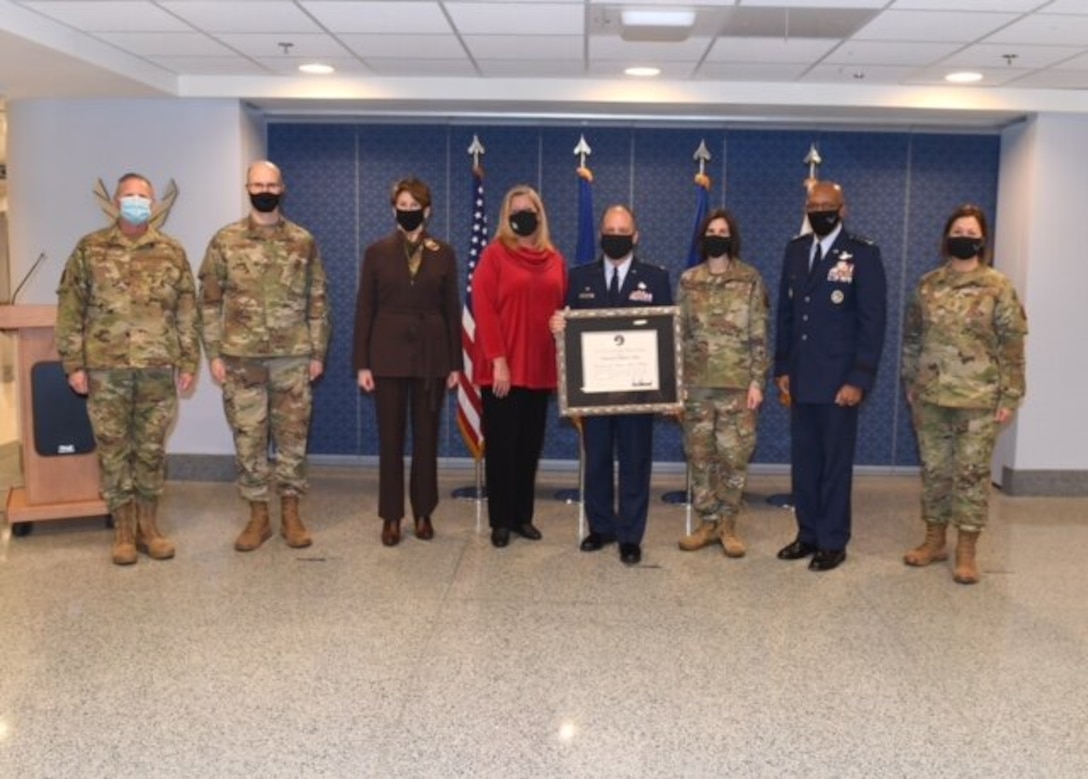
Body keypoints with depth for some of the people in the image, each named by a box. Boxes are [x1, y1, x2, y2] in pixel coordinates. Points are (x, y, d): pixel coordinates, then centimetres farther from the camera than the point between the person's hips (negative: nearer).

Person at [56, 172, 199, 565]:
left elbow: (187, 312, 7)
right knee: (113, 449, 5)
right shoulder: (90, 249, 3)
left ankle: (148, 526, 20)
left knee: (152, 449, 8)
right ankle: (124, 530, 16)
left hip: (158, 368, 1)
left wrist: (188, 361, 2)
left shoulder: (172, 252, 6)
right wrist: (74, 364, -3)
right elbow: (70, 309, 2)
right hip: (105, 368, -1)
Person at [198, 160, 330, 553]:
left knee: (293, 436, 6)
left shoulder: (304, 242, 4)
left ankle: (291, 513, 19)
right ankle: (258, 516, 18)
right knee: (248, 439, 6)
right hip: (241, 358, 0)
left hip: (293, 357, 0)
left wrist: (318, 352, 2)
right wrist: (213, 354, -3)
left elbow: (317, 300, 6)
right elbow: (210, 301, 2)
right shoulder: (225, 241, 1)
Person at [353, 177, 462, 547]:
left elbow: (452, 310, 5)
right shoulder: (377, 252, 3)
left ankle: (423, 513, 19)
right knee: (390, 438, 3)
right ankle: (392, 516, 13)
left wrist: (455, 363, 1)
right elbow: (364, 309, 1)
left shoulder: (443, 254, 5)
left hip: (432, 356, 1)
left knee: (427, 437, 7)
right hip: (389, 355, 0)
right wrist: (362, 363, -4)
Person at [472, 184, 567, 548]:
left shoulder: (555, 259, 11)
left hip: (540, 368, 5)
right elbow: (484, 310, -10)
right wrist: (498, 361, -16)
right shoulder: (494, 254, -3)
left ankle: (523, 516, 22)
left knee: (530, 445, 11)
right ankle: (500, 520, 12)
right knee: (501, 445, 3)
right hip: (502, 368, -4)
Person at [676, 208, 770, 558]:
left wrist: (757, 381, -7)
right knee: (699, 453, 6)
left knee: (734, 454, 1)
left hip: (737, 382, -2)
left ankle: (728, 523, 15)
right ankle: (707, 522, 19)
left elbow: (759, 336, -1)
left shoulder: (750, 279, 0)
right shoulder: (688, 280, 6)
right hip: (697, 382, 2)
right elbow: (678, 333, 8)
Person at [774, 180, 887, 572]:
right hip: (800, 378, 5)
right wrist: (782, 368, 9)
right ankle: (808, 534, 23)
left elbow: (873, 320, -10)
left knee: (835, 462, 4)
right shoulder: (795, 249, 10)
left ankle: (833, 542, 15)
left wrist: (859, 379, -15)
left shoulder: (863, 253, -6)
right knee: (803, 461, 11)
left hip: (839, 380, -5)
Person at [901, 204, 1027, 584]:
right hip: (931, 396, 3)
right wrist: (910, 383, 8)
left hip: (979, 399, -3)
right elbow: (912, 337, 11)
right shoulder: (928, 284, 5)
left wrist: (1009, 397, -8)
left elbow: (1012, 345, -5)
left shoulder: (999, 287, -5)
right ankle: (934, 541, 24)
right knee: (933, 468, 11)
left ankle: (966, 552, 13)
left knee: (972, 472, 3)